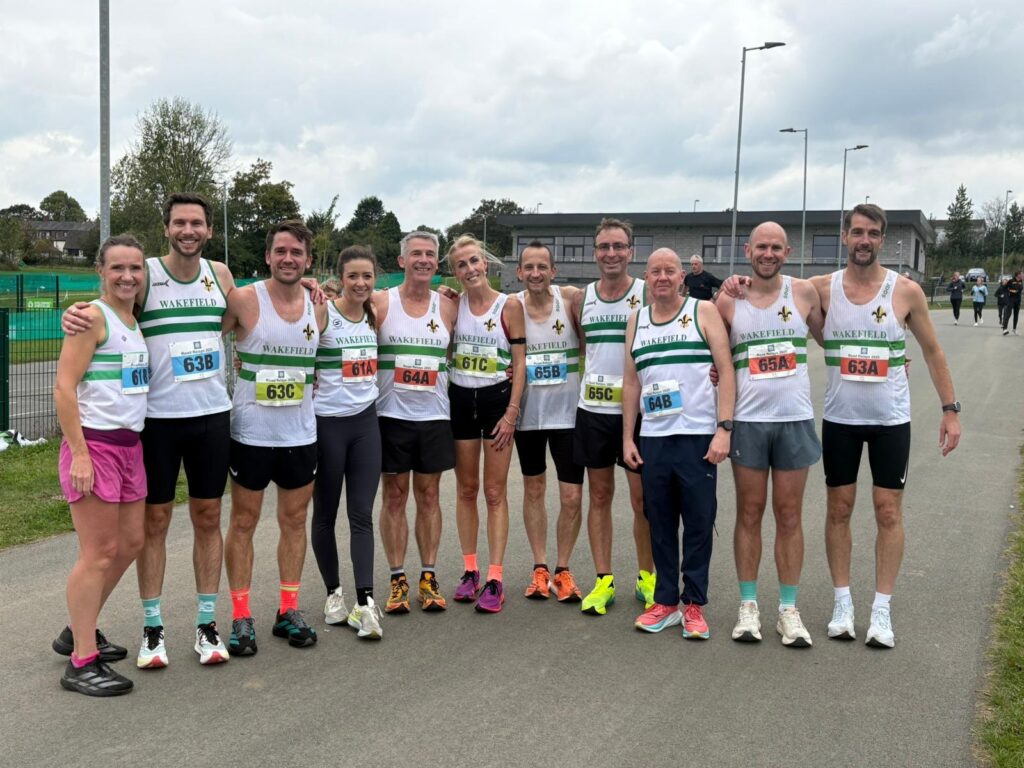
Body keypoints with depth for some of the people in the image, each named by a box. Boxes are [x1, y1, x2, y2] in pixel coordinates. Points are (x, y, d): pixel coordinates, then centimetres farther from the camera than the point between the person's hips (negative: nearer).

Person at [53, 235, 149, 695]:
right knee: (99, 553, -4)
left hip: (129, 445, 8)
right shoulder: (92, 317, -10)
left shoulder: (136, 319, 13)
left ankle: (80, 630, 32)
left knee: (130, 544, 14)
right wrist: (80, 454, -20)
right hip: (94, 445, -8)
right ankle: (81, 663, 6)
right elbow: (64, 388, -16)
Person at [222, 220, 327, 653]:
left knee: (294, 521, 11)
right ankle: (241, 617, 14)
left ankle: (289, 611, 23)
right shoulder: (244, 300, -9)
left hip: (301, 434, 4)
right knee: (243, 522, 5)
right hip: (251, 433, -4)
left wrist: (306, 394, 11)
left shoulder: (318, 308, 5)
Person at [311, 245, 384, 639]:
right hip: (327, 423, -4)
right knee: (326, 513, 9)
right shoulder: (322, 313, -10)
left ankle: (365, 603, -1)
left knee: (362, 515, 0)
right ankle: (334, 593, 23)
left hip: (365, 421, 4)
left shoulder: (375, 315, 7)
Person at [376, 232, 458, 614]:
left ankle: (429, 577, 17)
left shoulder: (447, 307, 4)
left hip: (434, 416, 2)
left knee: (429, 496, 8)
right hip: (391, 415, -2)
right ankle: (397, 579, 14)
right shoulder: (380, 303, -3)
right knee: (394, 496, 5)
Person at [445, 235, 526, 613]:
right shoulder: (453, 304, 3)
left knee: (495, 493, 0)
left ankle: (495, 579, 4)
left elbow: (520, 363, -6)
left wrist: (512, 412, -11)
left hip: (497, 398, -3)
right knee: (466, 489, 9)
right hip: (460, 398, 3)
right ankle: (470, 571, 20)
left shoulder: (509, 305, -5)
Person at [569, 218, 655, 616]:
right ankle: (603, 580, 17)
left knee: (642, 497, 4)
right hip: (592, 408, 3)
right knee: (600, 495, 9)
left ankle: (646, 577, 20)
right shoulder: (581, 299, 7)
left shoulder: (648, 294, -4)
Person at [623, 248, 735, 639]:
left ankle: (695, 604, 13)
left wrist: (724, 428, -12)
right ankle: (666, 602, 19)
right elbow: (631, 382, 14)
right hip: (652, 438, 4)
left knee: (699, 524, 2)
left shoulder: (703, 312, 1)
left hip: (698, 436, -3)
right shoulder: (636, 320, 12)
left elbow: (726, 370, -4)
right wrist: (627, 437, 9)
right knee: (660, 525, 9)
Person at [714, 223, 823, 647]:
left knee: (789, 516, 7)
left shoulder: (804, 292, 2)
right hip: (747, 420, 0)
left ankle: (788, 609, 17)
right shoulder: (727, 300, 2)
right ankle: (748, 605, 18)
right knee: (749, 513, 7)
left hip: (795, 419, 0)